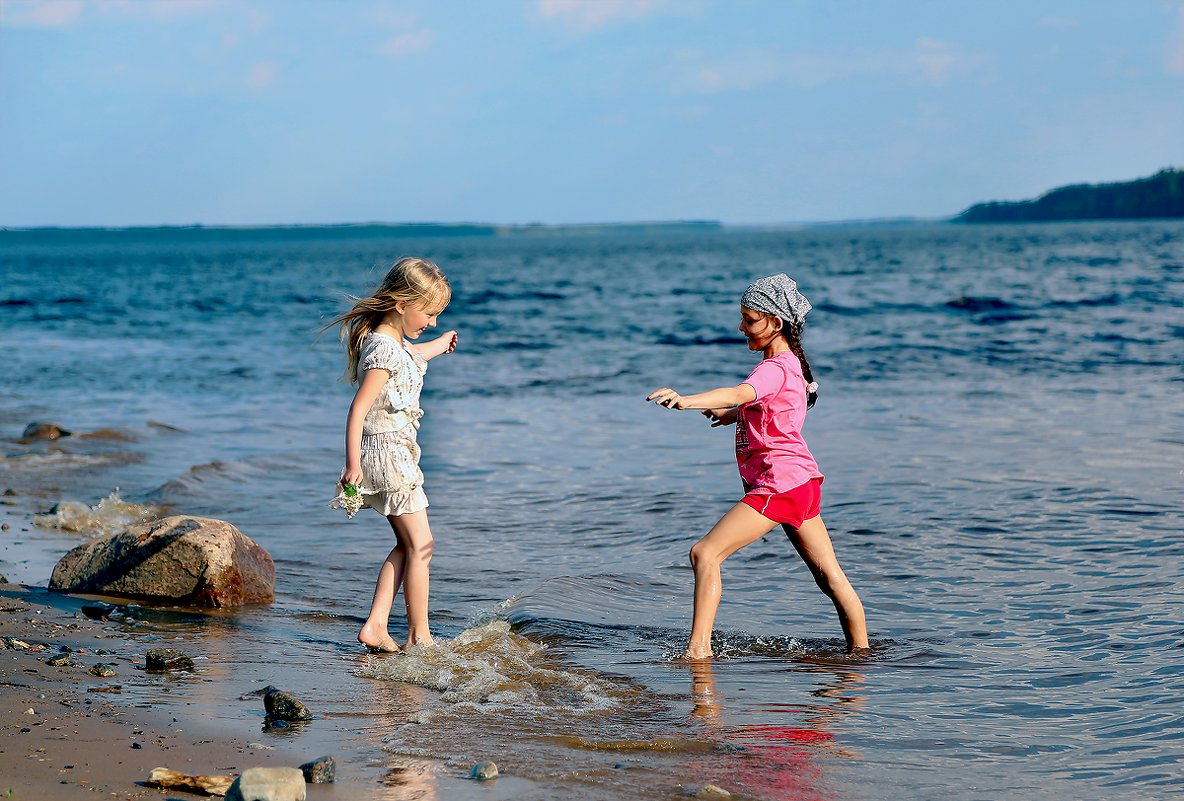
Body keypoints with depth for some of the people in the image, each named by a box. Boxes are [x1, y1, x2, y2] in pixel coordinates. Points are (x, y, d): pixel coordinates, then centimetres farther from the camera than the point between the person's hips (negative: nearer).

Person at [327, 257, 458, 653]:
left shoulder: (394, 340, 9)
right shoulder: (384, 352, -21)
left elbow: (411, 355, 36)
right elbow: (358, 409, -25)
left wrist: (438, 345, 54)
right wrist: (352, 464, -26)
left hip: (392, 453, 10)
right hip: (388, 453, -10)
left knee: (406, 545, 13)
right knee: (420, 545, -2)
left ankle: (375, 625, 8)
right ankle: (419, 636, 6)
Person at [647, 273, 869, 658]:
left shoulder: (775, 369, -15)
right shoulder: (788, 362, 15)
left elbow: (738, 393, -37)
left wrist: (686, 400, -51)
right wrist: (735, 414, 32)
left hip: (778, 482, -11)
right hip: (803, 481, 11)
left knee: (705, 553, -14)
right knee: (828, 574, 17)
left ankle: (698, 649, -19)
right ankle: (861, 651, 25)